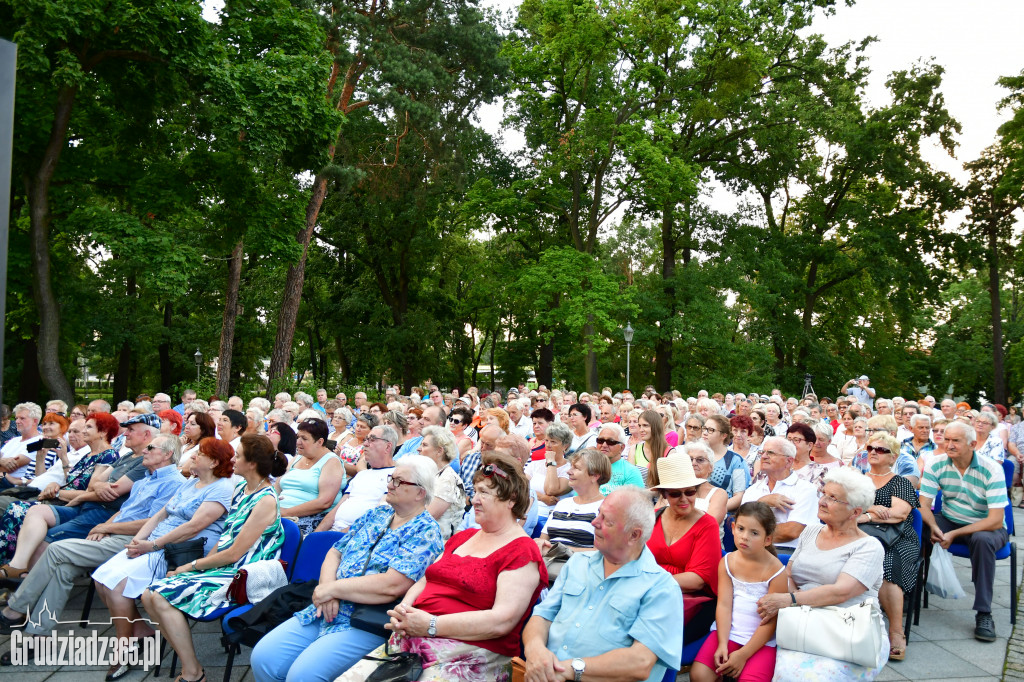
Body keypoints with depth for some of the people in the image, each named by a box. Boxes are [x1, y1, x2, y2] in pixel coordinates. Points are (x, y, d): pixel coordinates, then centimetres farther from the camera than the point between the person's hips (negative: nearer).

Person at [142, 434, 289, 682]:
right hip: (220, 567, 9)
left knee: (163, 596, -20)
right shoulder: (240, 488, 10)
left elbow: (234, 554, -17)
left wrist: (191, 566, -8)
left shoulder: (265, 501, -18)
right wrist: (202, 563, 1)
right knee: (149, 595, -3)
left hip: (240, 576, -9)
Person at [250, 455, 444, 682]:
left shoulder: (425, 532, -11)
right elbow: (335, 553, 13)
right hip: (328, 610, 8)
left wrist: (332, 589, -14)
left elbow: (392, 585, -23)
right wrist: (326, 591, -8)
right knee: (263, 657, -4)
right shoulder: (376, 514, 15)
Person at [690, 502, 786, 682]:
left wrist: (743, 655, -15)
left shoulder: (776, 571, -10)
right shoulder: (727, 562, 2)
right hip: (727, 632, 3)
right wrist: (722, 644, -15)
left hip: (761, 641, -3)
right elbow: (724, 605, -3)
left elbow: (771, 621, -10)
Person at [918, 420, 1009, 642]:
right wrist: (933, 527, -32)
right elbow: (924, 503, -9)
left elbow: (995, 521, -22)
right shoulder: (937, 464, -8)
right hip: (949, 521, 3)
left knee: (982, 539, -37)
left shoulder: (991, 469, -18)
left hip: (985, 526, -3)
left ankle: (984, 613, -26)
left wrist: (954, 534, -27)